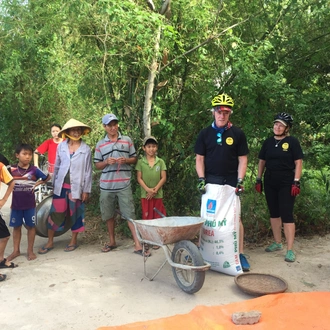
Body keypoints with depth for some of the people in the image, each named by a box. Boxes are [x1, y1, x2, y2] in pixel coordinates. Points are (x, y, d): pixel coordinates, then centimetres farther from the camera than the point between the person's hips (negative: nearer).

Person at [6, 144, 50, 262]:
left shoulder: (34, 170, -7)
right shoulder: (11, 169, -6)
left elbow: (48, 178, 6)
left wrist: (38, 183, -4)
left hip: (30, 204, -1)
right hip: (16, 204, 1)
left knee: (31, 226, 8)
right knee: (16, 227, 12)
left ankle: (30, 250, 21)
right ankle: (16, 251, 25)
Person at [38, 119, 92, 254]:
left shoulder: (86, 149, -4)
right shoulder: (61, 146, 2)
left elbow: (88, 171, -3)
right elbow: (57, 167, 9)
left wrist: (86, 190, -4)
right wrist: (54, 184, 9)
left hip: (77, 187, -2)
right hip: (61, 186, 2)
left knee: (75, 213, 9)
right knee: (55, 212, 5)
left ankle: (74, 240, 25)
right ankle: (50, 242, 18)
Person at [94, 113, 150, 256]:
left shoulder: (127, 140, 5)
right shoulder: (100, 144, 6)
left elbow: (134, 158, 10)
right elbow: (97, 165, 9)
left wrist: (125, 160, -11)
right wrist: (106, 162, -11)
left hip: (124, 185, -2)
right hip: (106, 185, 2)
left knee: (130, 214, -4)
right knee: (108, 215, 11)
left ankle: (138, 245, -1)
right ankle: (112, 241, 28)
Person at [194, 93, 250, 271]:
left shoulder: (238, 134, 0)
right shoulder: (205, 133, 3)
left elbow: (242, 159, 0)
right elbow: (199, 159, 3)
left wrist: (240, 181, -10)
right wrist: (201, 179, -8)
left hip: (230, 182, -1)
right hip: (210, 181, 1)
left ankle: (240, 254, 10)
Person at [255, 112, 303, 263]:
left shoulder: (292, 141, -4)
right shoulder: (268, 142, 8)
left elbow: (298, 162, -6)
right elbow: (262, 161, 13)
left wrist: (296, 182, -13)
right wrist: (258, 180, 9)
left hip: (286, 183, -5)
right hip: (270, 183, 5)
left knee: (287, 215, -6)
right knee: (274, 213, 13)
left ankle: (290, 249, 0)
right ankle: (277, 243, 27)